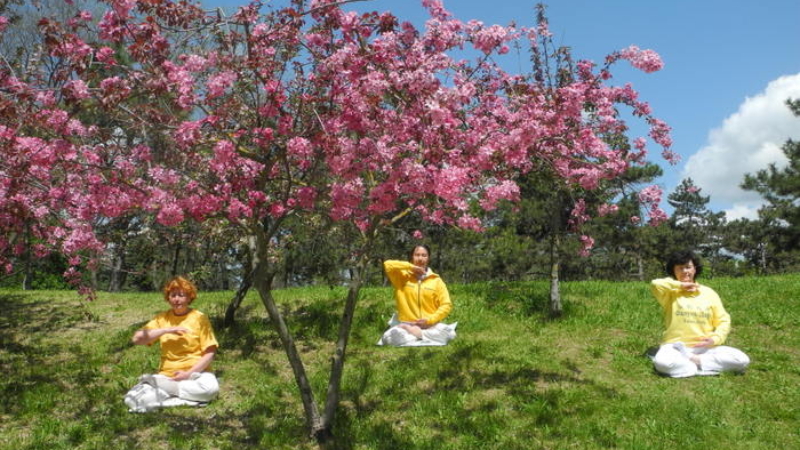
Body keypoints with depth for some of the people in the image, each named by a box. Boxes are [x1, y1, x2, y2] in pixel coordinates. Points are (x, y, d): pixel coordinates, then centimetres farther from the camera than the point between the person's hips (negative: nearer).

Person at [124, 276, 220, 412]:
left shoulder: (199, 318, -1)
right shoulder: (162, 318, 8)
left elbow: (209, 353, -5)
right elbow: (137, 339, -5)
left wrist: (189, 373, -16)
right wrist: (167, 330, -14)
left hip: (196, 373, -1)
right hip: (167, 375, 2)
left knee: (210, 388, -36)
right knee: (132, 399, -22)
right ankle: (187, 398, -18)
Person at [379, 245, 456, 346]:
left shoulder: (436, 280, 5)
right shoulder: (402, 276, 5)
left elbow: (446, 305, 2)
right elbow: (387, 265, -11)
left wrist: (430, 320, -11)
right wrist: (411, 267, -10)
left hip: (431, 325, 2)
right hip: (406, 324, -2)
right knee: (394, 335, -33)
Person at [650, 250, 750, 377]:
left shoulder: (709, 293, 10)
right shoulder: (671, 293, 1)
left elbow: (723, 320, 11)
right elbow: (656, 284, -22)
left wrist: (715, 339, -8)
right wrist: (680, 285, -9)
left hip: (705, 348, 4)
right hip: (676, 346, -3)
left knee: (742, 360, -19)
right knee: (662, 362, -37)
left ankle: (696, 360, -12)